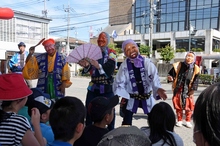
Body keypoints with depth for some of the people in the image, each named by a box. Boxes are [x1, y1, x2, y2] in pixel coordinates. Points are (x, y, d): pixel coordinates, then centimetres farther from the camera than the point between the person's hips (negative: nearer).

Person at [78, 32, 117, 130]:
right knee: (89, 110, 7)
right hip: (93, 86, 3)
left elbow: (110, 69, -19)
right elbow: (87, 70, -4)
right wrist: (86, 65, -28)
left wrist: (98, 66, -36)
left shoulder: (111, 53, -2)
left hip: (107, 88, -3)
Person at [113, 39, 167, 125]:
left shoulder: (147, 62, -11)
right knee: (127, 122, 6)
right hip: (131, 98, 0)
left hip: (147, 97, 1)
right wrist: (122, 96, -24)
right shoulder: (124, 66, -10)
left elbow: (154, 77, -18)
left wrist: (158, 89, -38)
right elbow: (119, 82, -9)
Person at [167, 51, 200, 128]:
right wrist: (170, 77, -20)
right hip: (178, 89, 0)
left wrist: (192, 90, -6)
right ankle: (179, 120, 25)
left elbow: (196, 81, -1)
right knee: (178, 105, 9)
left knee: (188, 106, 6)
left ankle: (188, 121, 24)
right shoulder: (178, 65, -6)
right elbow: (171, 73, 2)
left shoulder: (195, 68, -4)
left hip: (188, 90, 0)